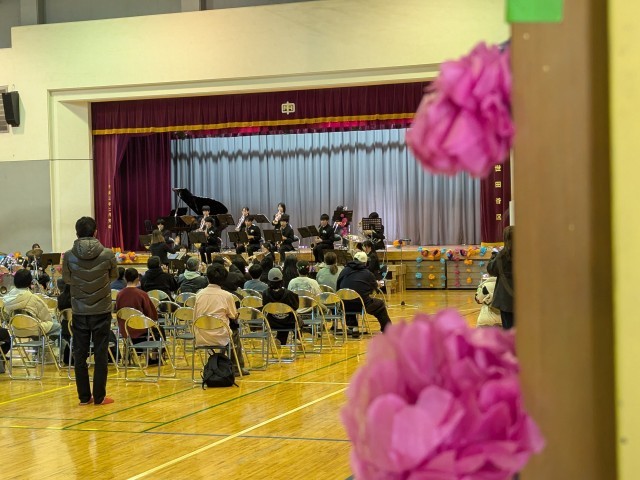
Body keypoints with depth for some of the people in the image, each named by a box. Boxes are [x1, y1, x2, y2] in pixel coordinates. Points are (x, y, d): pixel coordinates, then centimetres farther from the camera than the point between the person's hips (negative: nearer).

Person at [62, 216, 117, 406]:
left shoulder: (69, 256, -10)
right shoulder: (107, 254, -12)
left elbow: (67, 279, 6)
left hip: (79, 312, 1)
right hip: (101, 311, -1)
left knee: (80, 354, 9)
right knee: (101, 355, 6)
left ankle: (84, 397, 13)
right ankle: (99, 396, 9)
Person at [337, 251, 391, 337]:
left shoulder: (344, 271, 7)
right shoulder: (368, 274, 1)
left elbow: (338, 288, 10)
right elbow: (375, 288, 14)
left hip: (345, 306, 3)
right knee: (380, 305, 21)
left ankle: (353, 328, 32)